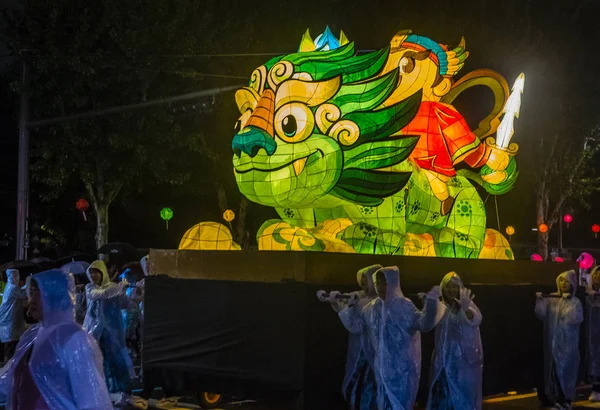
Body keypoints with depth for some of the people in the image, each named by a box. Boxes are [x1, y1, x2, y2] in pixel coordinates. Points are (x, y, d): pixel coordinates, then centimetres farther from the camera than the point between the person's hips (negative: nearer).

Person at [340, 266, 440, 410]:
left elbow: (424, 325, -22)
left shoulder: (404, 306, -11)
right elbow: (356, 326, 11)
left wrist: (431, 302, -34)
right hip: (382, 366, 5)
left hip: (402, 366, -5)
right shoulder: (372, 308, 5)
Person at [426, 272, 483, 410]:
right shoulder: (440, 306, 7)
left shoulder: (467, 304, -7)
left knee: (464, 396, 0)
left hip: (465, 359, -3)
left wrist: (466, 309, -49)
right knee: (443, 396, 3)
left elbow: (476, 320, -28)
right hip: (444, 359, 3)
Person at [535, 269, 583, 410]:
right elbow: (542, 314, -5)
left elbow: (577, 319, -20)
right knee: (554, 372, 6)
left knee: (566, 371, -1)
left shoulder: (575, 302, -4)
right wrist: (539, 301, -20)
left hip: (568, 344, -3)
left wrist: (568, 301, -23)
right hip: (553, 342, 3)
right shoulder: (552, 300, 5)